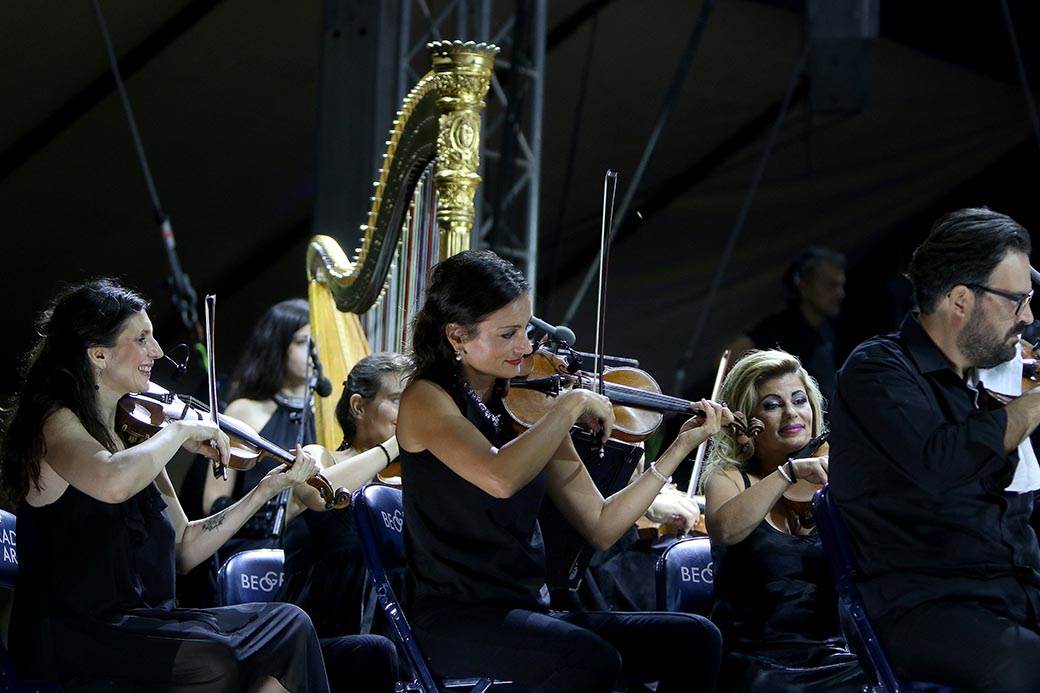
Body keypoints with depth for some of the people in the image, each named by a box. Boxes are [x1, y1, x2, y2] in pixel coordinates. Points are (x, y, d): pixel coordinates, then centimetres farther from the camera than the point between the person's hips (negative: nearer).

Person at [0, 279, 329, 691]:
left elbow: (182, 549, 17)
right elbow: (113, 483, -34)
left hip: (144, 624, 8)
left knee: (288, 625, -10)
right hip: (74, 638, -8)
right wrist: (179, 431, -18)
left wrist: (267, 489, 11)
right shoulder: (56, 422, -9)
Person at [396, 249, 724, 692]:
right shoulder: (426, 398, -5)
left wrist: (681, 447, 6)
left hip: (530, 614, 7)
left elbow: (600, 528, 12)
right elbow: (499, 479, -27)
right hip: (454, 622, -7)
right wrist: (571, 405, -15)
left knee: (693, 639, -11)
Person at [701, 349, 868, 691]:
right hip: (759, 663, -3)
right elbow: (726, 530, -18)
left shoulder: (831, 479, 12)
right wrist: (790, 471, -22)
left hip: (835, 660, 3)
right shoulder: (729, 478, 6)